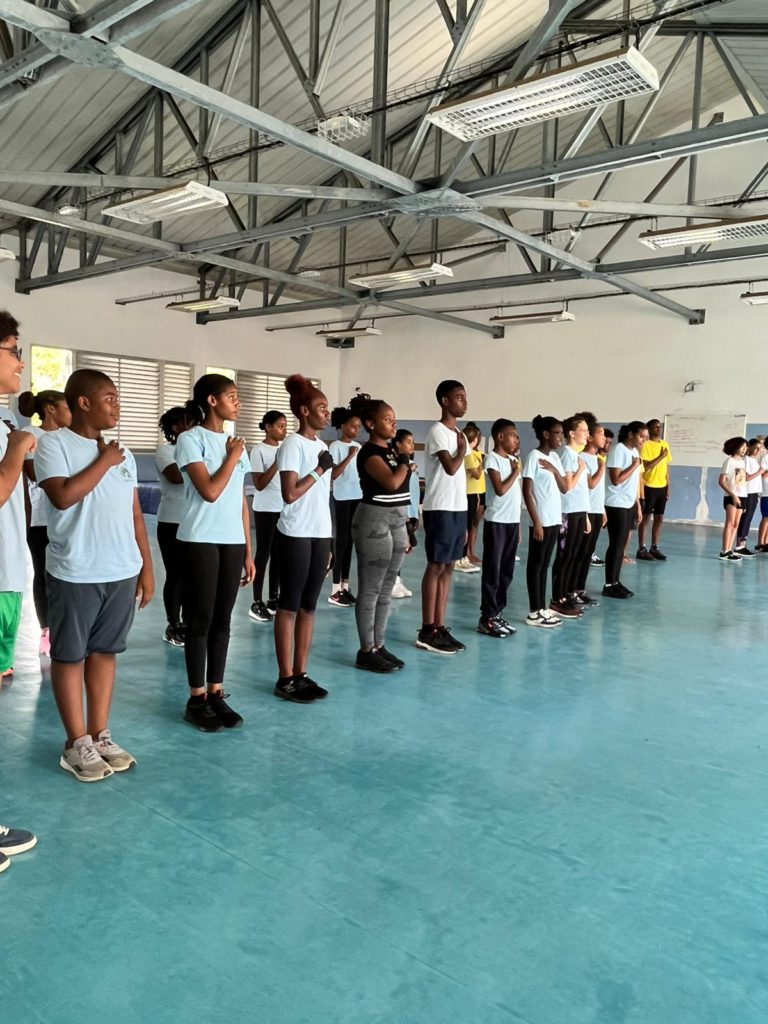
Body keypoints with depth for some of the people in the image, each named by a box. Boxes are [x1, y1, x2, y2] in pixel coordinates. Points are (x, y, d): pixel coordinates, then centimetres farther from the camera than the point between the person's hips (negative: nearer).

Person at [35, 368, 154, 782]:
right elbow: (63, 496, -21)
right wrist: (103, 461, -11)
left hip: (122, 573, 5)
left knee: (105, 652, 12)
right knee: (69, 655, 6)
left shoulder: (123, 453, 12)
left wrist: (146, 567, 10)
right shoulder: (54, 443, -6)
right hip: (75, 574, -5)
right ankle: (77, 743, 18)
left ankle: (100, 735, 23)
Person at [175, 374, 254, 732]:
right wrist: (232, 457, -6)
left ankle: (216, 693, 19)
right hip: (201, 541, -6)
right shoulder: (190, 440, -6)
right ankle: (197, 699, 12)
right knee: (200, 619, 1)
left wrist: (248, 552, 11)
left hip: (233, 542, 6)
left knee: (222, 620, 9)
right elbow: (210, 491, -18)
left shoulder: (235, 442, 13)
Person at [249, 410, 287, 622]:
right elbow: (259, 484, -15)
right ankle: (257, 603, 5)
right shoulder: (259, 450, -9)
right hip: (266, 509, -6)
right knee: (263, 553, -2)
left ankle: (273, 599, 19)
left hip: (284, 508, 6)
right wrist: (276, 463, -21)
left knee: (278, 554, 9)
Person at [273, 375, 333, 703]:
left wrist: (328, 543, 13)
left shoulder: (321, 445, 14)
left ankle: (300, 674, 18)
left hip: (320, 536, 7)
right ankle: (285, 679, 9)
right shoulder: (293, 445, -9)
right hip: (296, 537, -7)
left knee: (308, 606, 10)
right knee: (289, 606, 1)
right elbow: (290, 494, -18)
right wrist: (319, 469, -12)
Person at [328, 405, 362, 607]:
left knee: (349, 540, 9)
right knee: (341, 540, -5)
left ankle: (345, 586, 15)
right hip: (341, 498, -6)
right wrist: (349, 456, -18)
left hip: (357, 497, 6)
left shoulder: (358, 446, 11)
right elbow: (333, 474, -16)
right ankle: (335, 590, 0)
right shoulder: (336, 446, -8)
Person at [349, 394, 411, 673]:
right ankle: (366, 652, 5)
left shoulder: (392, 450, 14)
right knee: (370, 589, -3)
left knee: (386, 589, 11)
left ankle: (379, 646, 20)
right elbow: (392, 482, -27)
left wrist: (405, 530, 17)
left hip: (396, 521, 9)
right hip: (374, 521, -9)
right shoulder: (369, 452, -12)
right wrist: (406, 459, -8)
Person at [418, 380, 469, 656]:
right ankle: (427, 631, 4)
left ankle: (440, 627, 15)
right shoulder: (438, 431, -10)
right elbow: (451, 468, -22)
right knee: (436, 567, -3)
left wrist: (464, 519, 16)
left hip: (458, 508, 8)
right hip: (441, 509, -8)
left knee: (448, 568, 9)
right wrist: (463, 448, -3)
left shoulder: (458, 433, 16)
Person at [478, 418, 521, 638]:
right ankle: (487, 619, 3)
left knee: (506, 572, 11)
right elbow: (501, 490, -20)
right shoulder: (492, 459, -9)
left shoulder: (513, 459, 14)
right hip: (496, 523, -8)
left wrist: (518, 524, 14)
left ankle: (497, 613, 20)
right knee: (492, 571, -3)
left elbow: (515, 494, 15)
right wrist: (515, 472, -7)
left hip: (512, 522, 8)